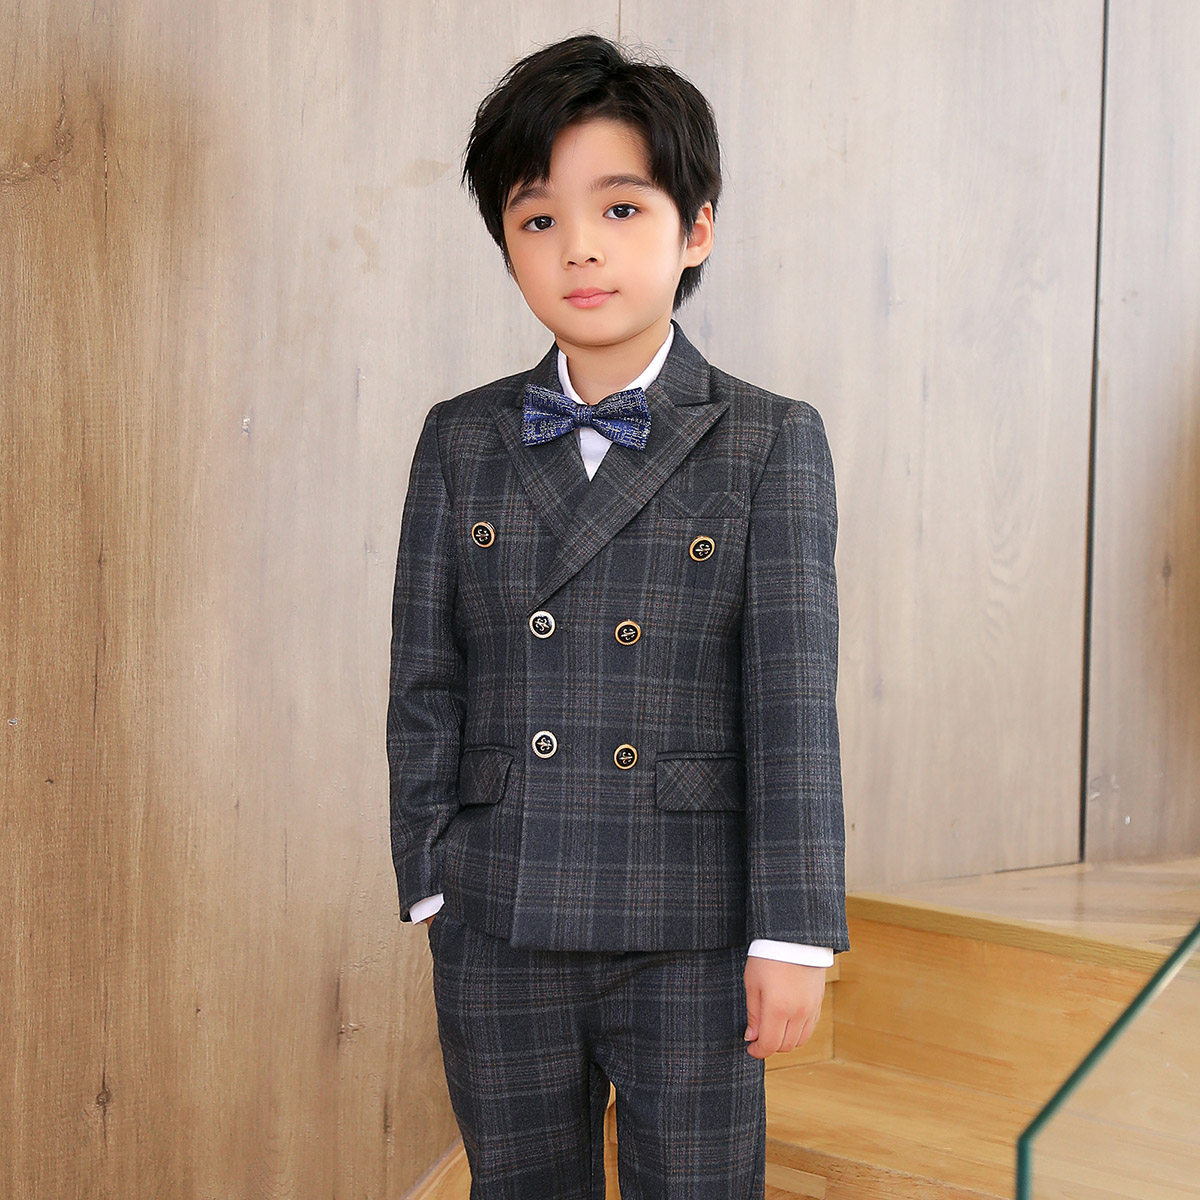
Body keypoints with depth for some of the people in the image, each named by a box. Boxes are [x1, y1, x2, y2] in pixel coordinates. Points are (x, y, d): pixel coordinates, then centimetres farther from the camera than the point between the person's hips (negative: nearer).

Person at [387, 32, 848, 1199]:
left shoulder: (771, 445, -3)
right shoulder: (459, 443, 4)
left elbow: (794, 697, -7)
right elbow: (425, 683, 6)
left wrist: (793, 931, -9)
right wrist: (430, 882, 1)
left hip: (691, 934, -2)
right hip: (496, 934, 2)